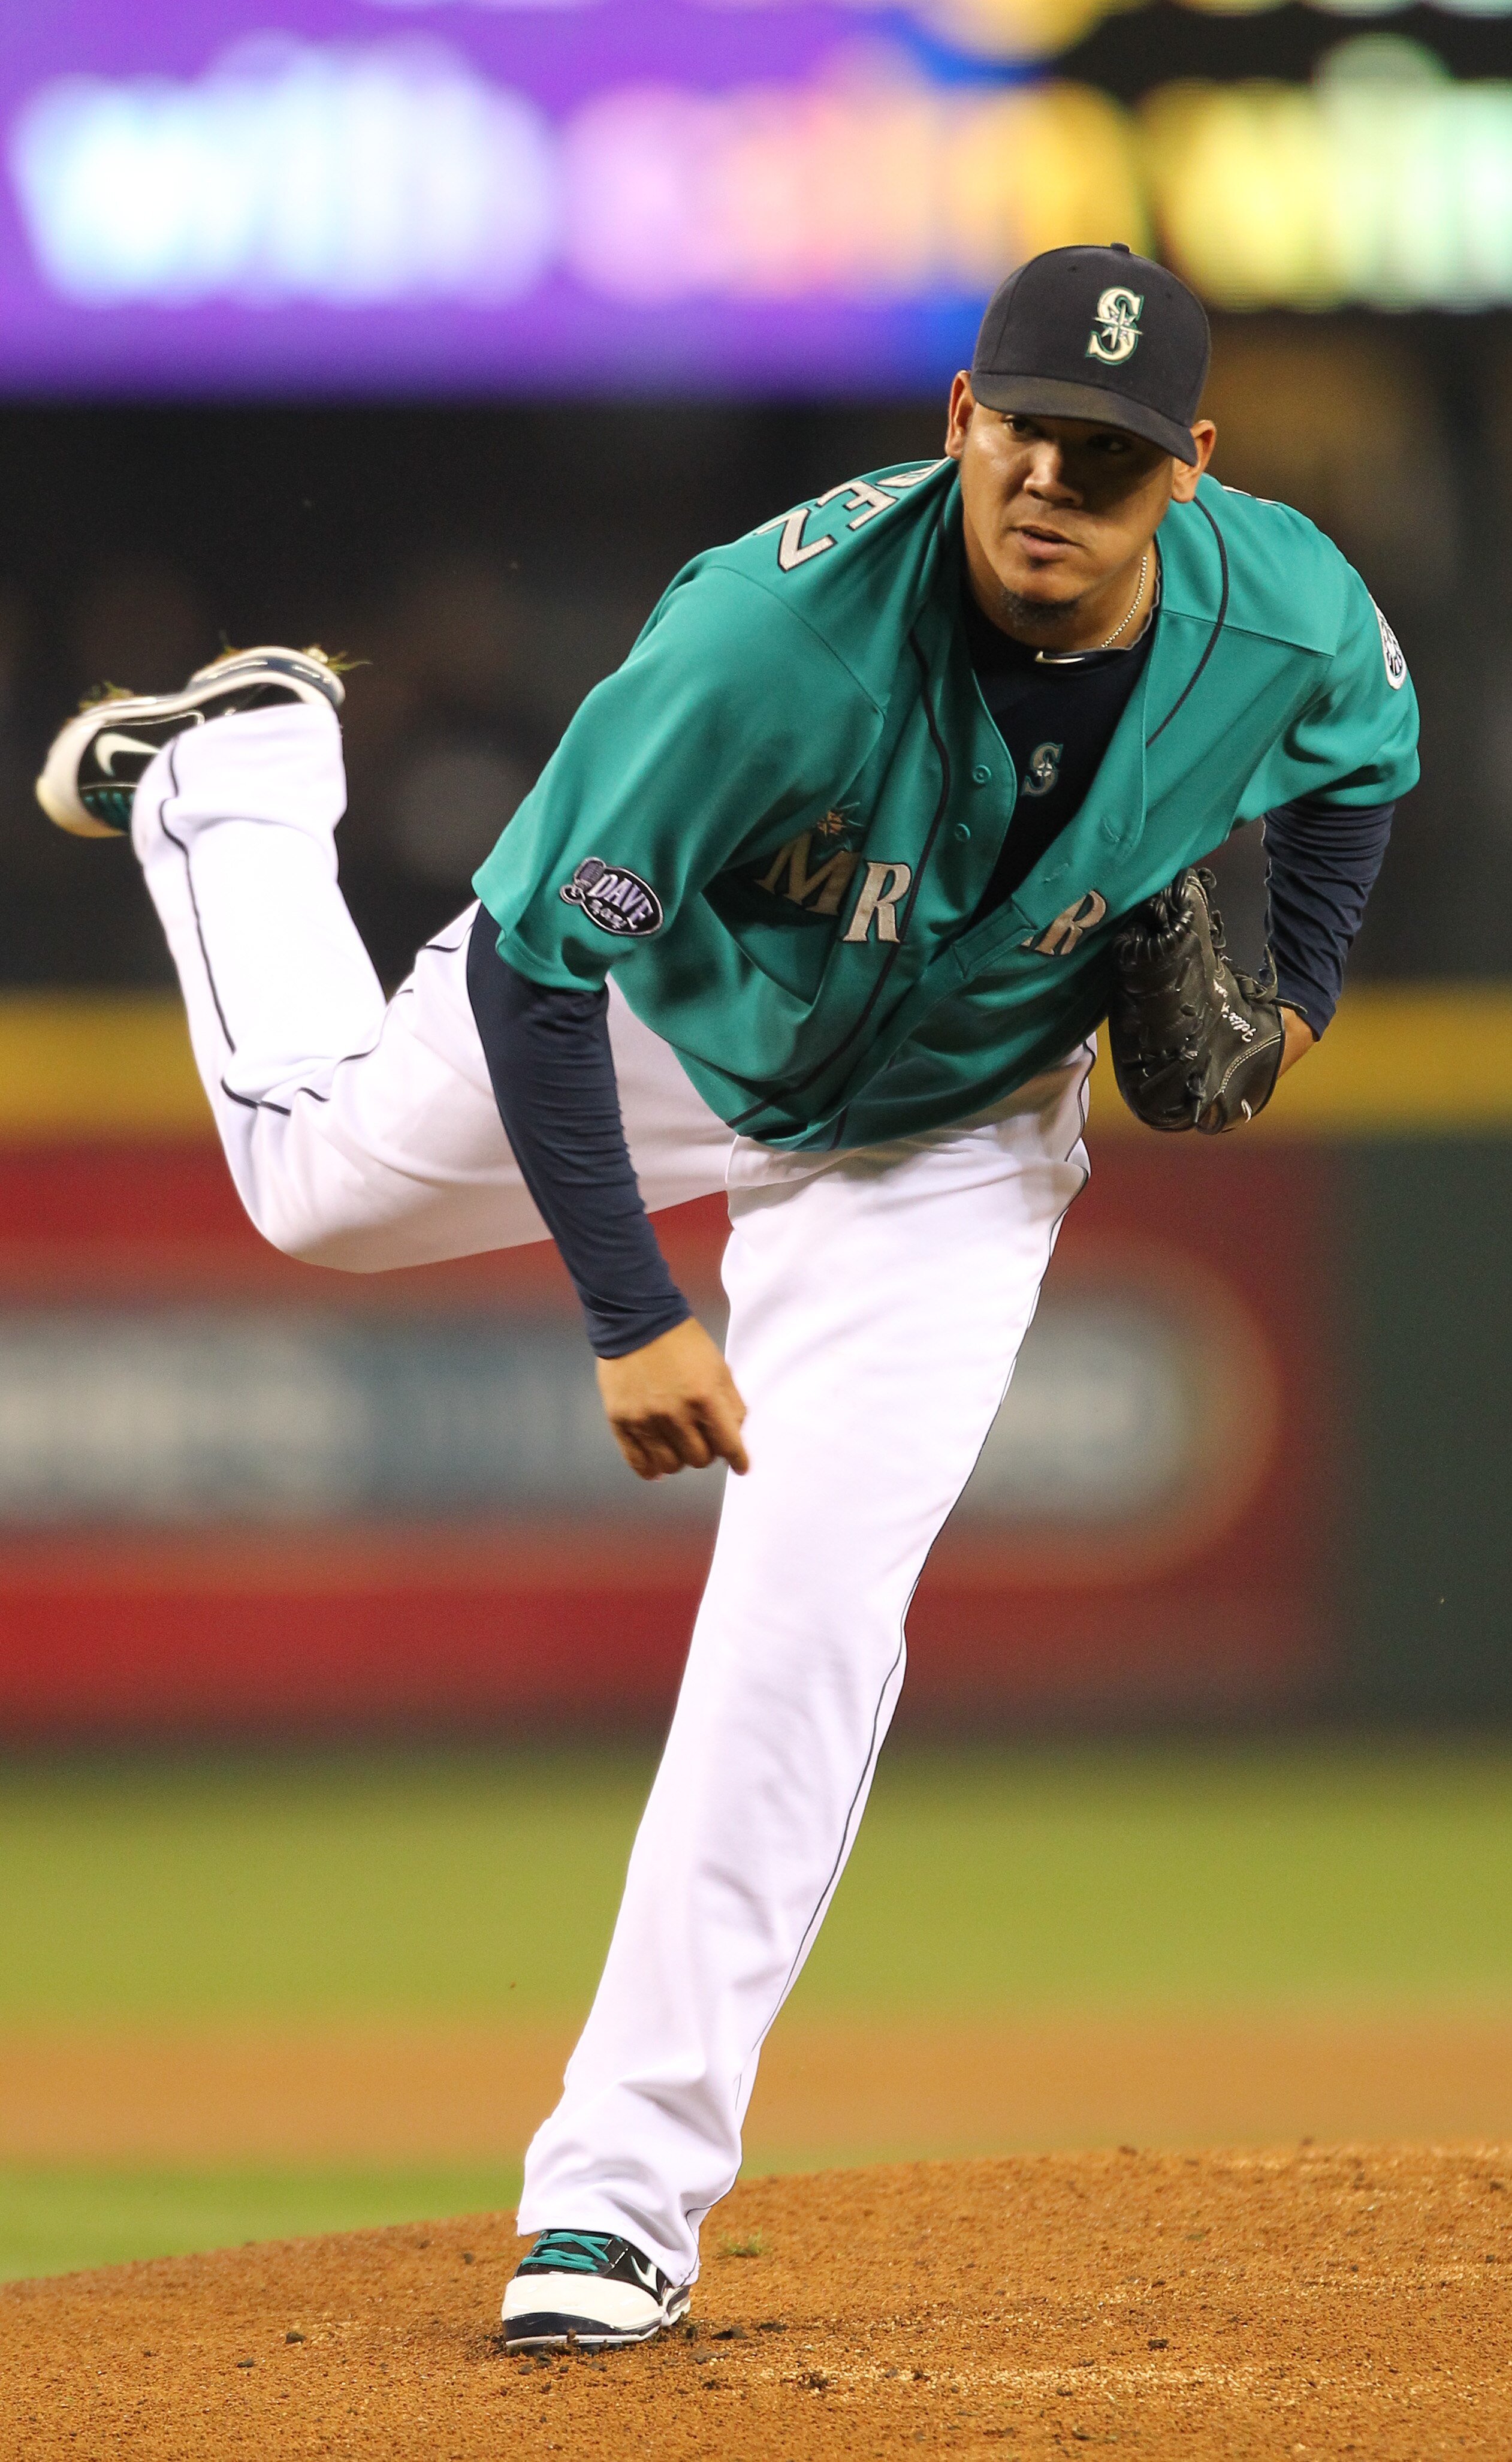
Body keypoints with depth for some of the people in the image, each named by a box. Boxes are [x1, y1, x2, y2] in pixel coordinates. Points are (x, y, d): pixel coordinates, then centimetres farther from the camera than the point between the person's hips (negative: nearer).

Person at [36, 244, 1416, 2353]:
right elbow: (538, 962, -34)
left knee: (808, 1620, -11)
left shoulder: (1291, 620, -28)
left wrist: (1290, 992, -11)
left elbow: (1359, 754, 1)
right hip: (662, 1013, -1)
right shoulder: (790, 629, -41)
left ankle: (626, 2185, -5)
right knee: (323, 1181, 25)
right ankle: (240, 774, 55)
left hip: (952, 1134, 1)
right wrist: (631, 1317, -36)